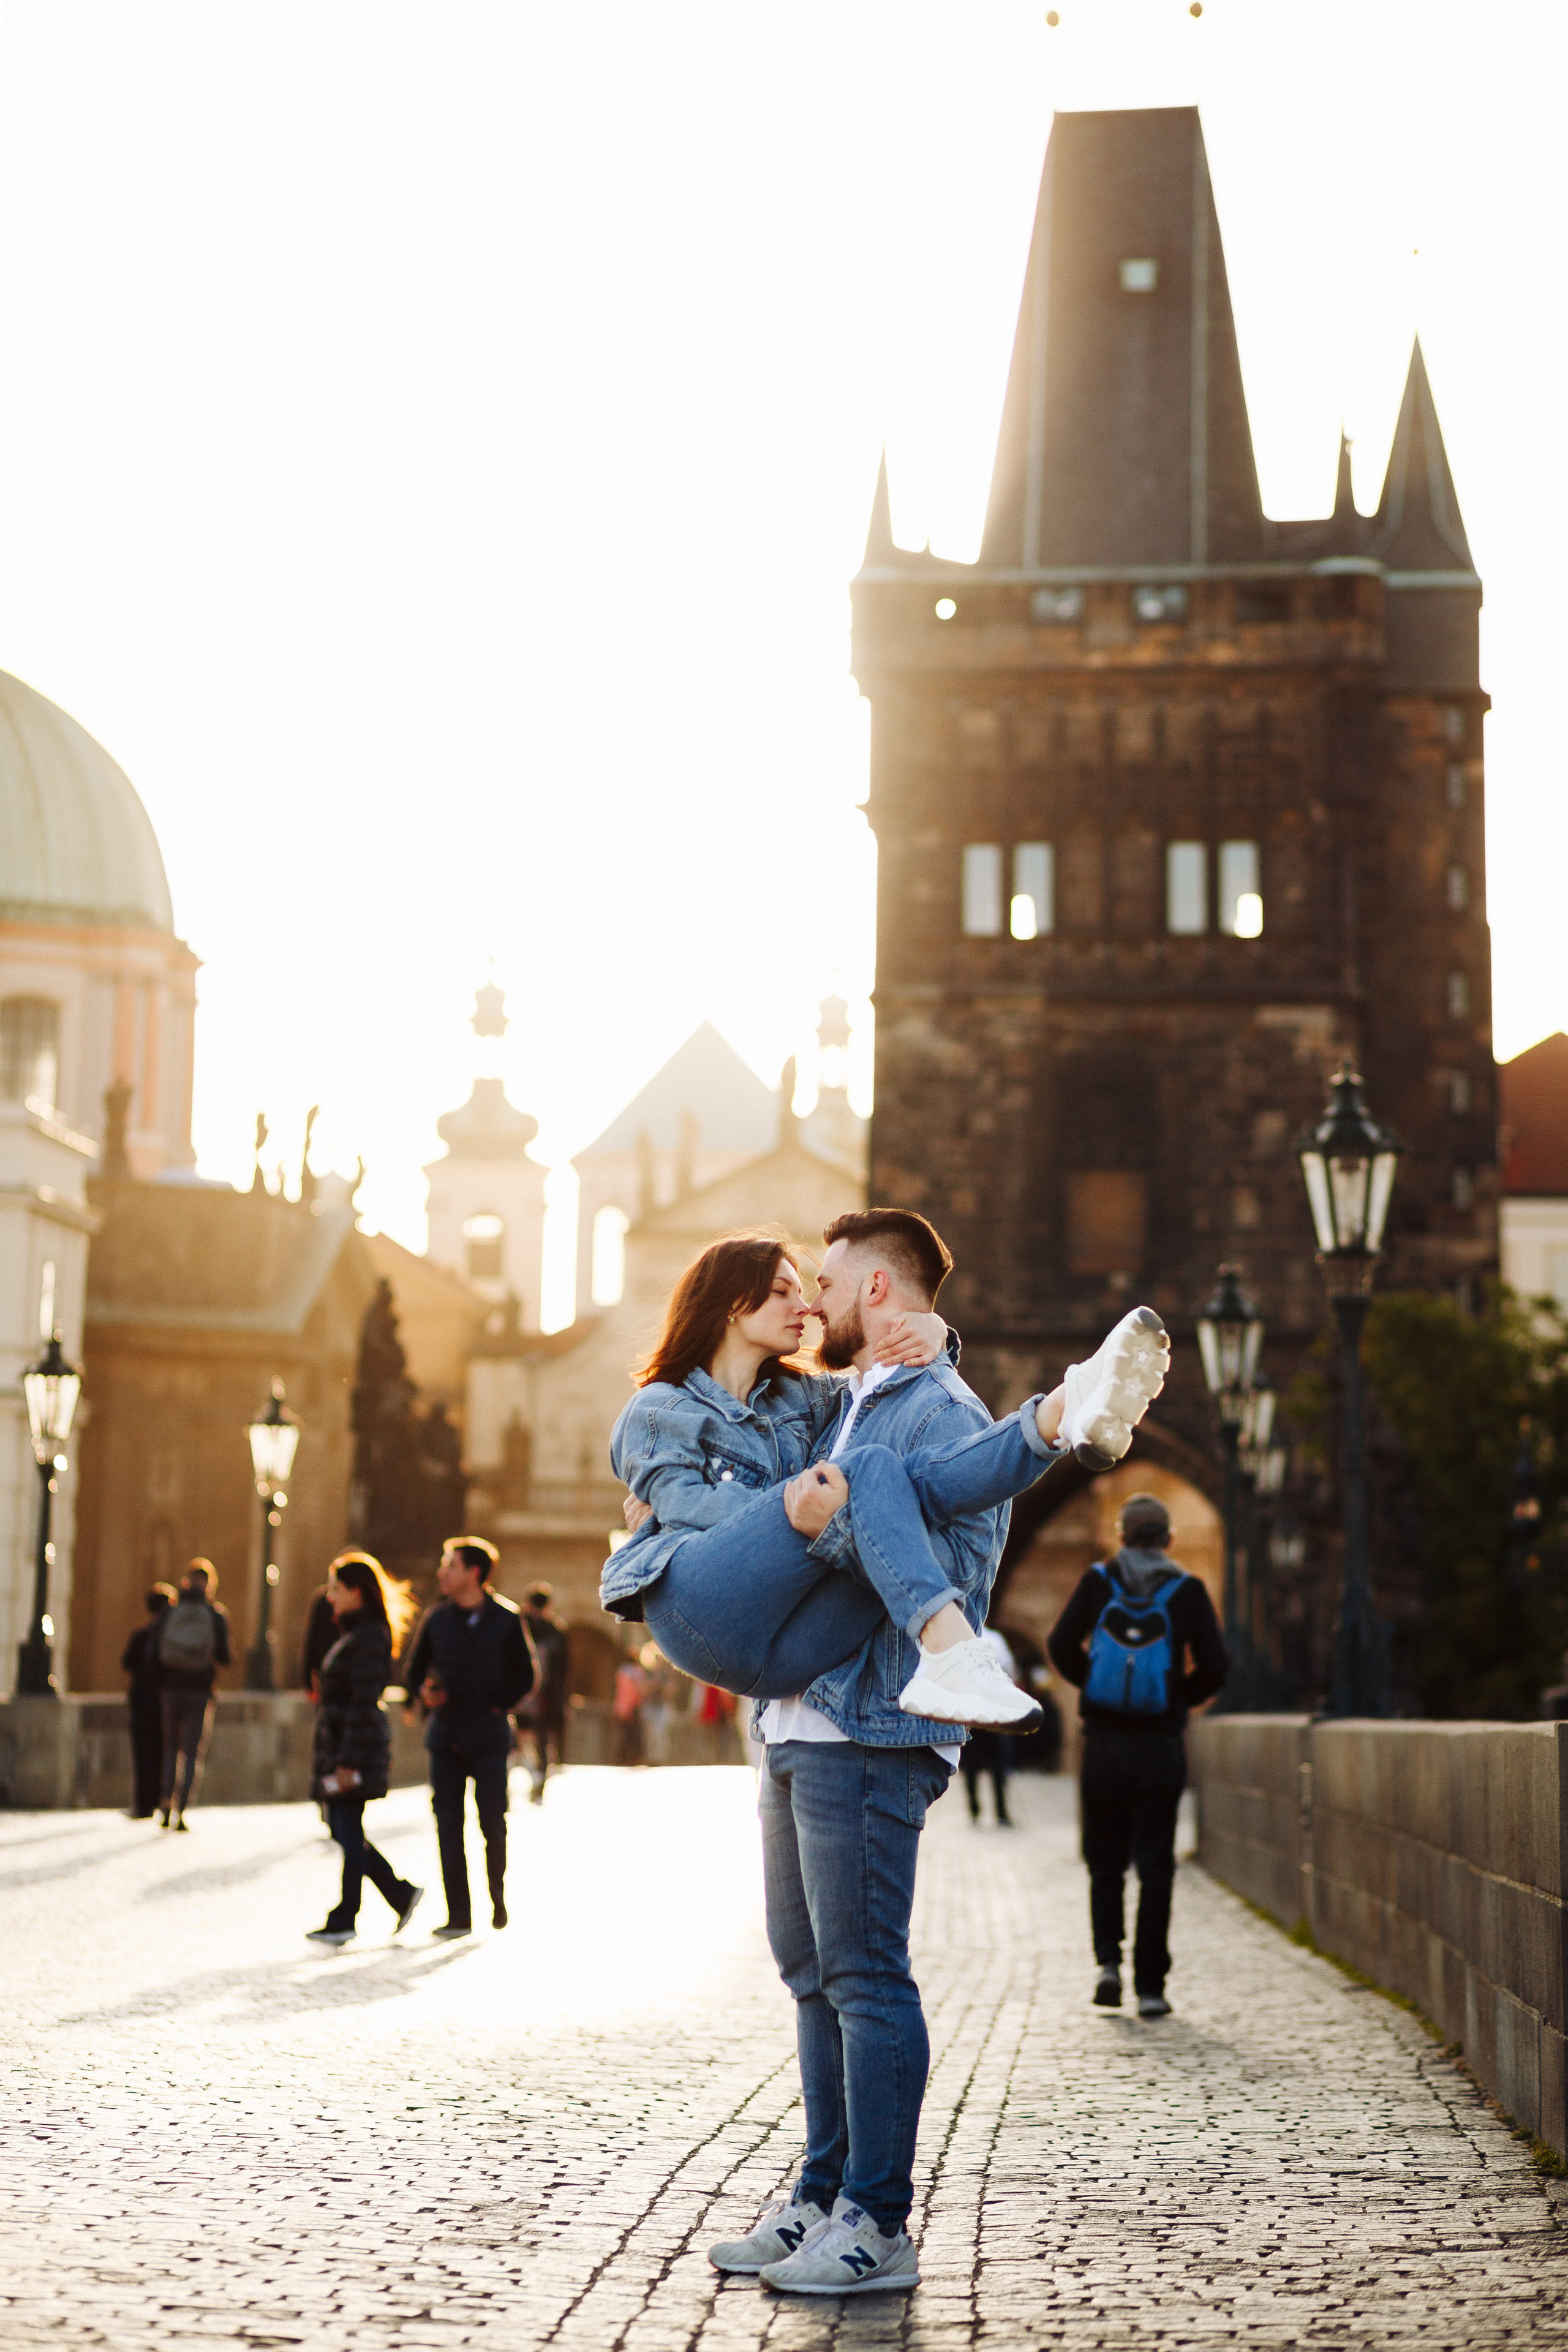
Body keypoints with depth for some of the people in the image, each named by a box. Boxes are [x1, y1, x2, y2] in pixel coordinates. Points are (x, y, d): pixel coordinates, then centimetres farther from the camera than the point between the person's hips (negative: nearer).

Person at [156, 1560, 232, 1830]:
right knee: (192, 1752, 4)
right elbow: (224, 1658, -2)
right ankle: (181, 1810, -5)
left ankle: (165, 1802, 1)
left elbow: (156, 1653, 0)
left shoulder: (168, 1614, 2)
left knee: (171, 1747, 16)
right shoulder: (217, 1616, -2)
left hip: (170, 1687, 1)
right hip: (200, 1689, -1)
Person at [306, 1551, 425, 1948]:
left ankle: (344, 1920, 1)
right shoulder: (353, 1633, 17)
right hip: (337, 1747, 10)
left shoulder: (370, 1637, -14)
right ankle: (402, 1894, 17)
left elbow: (364, 1703, -19)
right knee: (343, 1830, 11)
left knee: (349, 1832, -4)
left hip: (356, 1748, -10)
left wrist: (348, 1760, -21)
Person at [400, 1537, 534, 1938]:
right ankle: (458, 1916, 2)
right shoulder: (436, 1619, 6)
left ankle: (498, 1894, 23)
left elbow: (524, 1676, 7)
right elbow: (413, 1670, 13)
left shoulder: (506, 1619, 1)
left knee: (492, 1823, -3)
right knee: (448, 1826, -2)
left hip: (490, 1737, -2)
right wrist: (424, 1693, -7)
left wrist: (498, 1707, -5)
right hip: (446, 1736, 2)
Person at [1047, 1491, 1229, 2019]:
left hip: (1103, 1740, 1)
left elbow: (1062, 1645, -4)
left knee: (1106, 1859, 15)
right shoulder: (1186, 1590, -1)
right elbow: (1214, 1665, -6)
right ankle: (1150, 1987, 2)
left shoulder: (1098, 1580, 1)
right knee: (1155, 1866, 4)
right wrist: (1182, 1698, 12)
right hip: (1161, 1745, -1)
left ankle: (1108, 1961, 0)